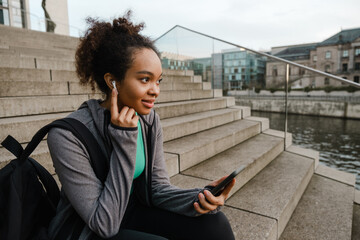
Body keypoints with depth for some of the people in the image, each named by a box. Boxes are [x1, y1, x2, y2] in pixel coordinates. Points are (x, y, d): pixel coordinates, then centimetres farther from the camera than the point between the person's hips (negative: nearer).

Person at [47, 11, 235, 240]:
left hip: (132, 212, 4)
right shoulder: (67, 136, -25)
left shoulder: (149, 120, -8)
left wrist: (199, 198, -25)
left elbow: (158, 187, -5)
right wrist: (124, 141, -28)